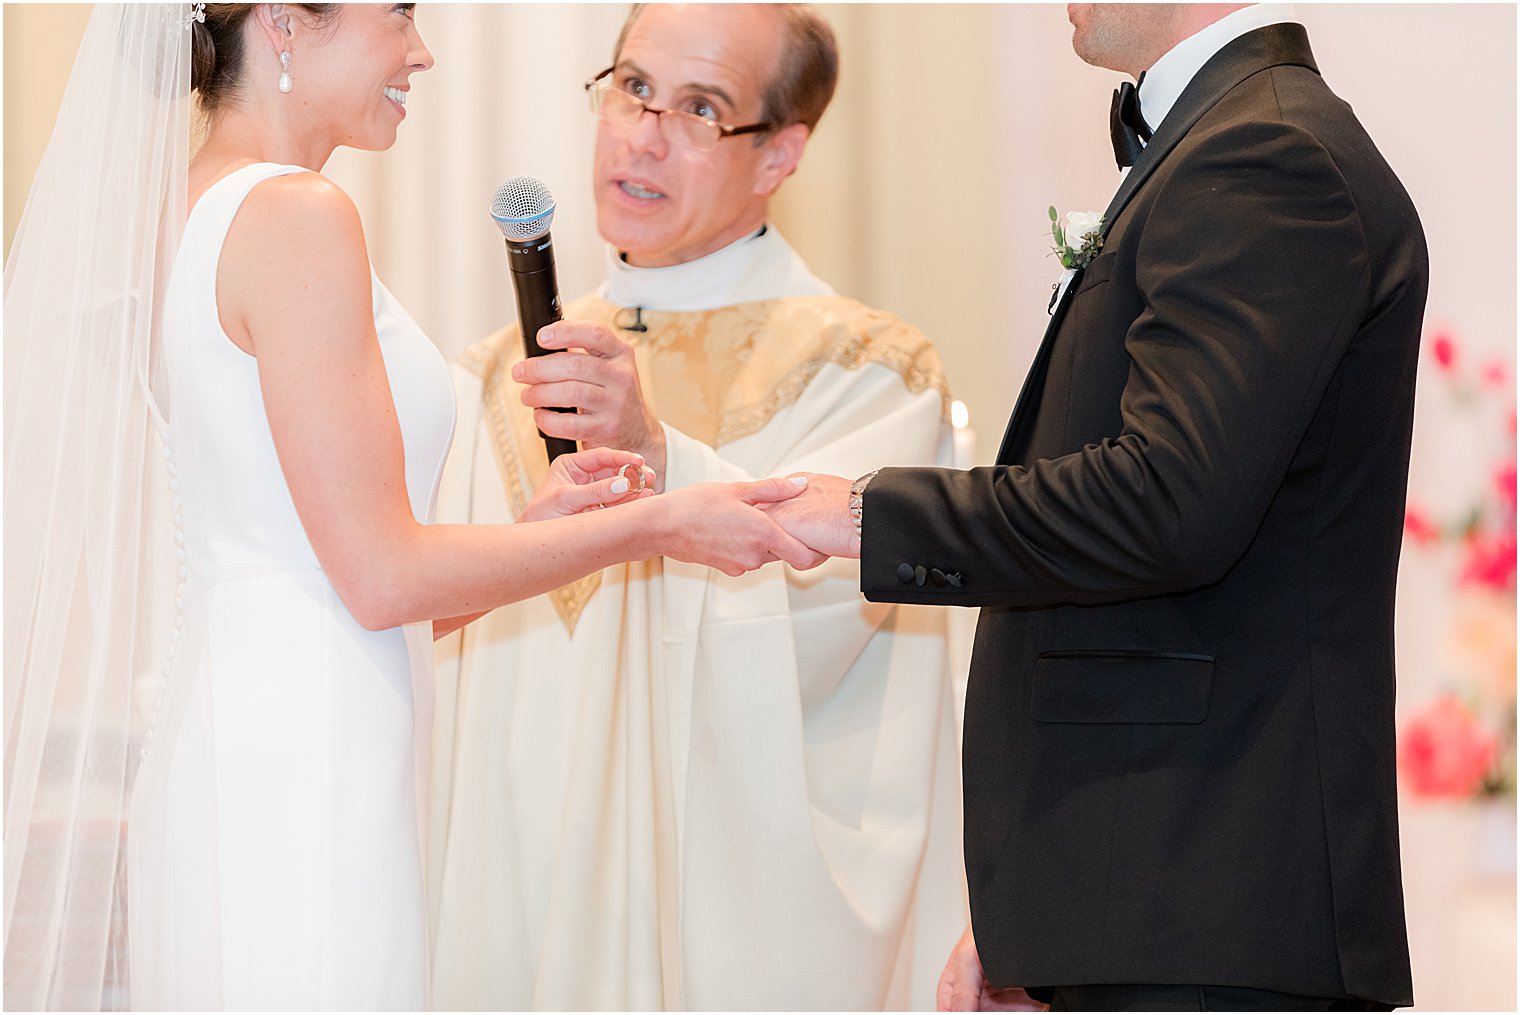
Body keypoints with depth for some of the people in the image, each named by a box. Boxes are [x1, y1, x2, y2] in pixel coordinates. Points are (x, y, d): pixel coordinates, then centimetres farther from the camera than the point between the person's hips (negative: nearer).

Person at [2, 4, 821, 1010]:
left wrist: (536, 527, 14)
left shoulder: (194, 216, 17)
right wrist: (656, 523, -5)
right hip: (302, 791, -9)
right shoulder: (295, 217, -11)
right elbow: (383, 578, -14)